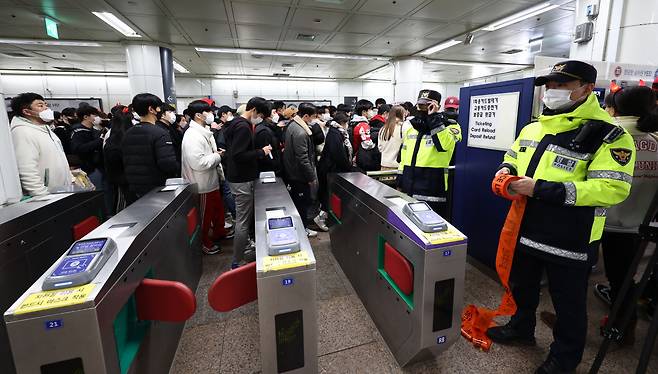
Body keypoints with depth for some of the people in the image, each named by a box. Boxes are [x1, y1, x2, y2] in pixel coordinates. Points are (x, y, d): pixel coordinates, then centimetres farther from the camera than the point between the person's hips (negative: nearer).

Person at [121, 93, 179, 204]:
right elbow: (169, 164, -26)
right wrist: (179, 169, -6)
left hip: (133, 190, 7)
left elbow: (125, 162, 11)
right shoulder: (160, 134, -17)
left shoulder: (127, 134, 6)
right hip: (157, 190, -7)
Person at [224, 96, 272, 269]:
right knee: (243, 222, -3)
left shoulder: (236, 123, 13)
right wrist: (261, 152, -18)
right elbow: (238, 155, -27)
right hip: (242, 180, -10)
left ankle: (245, 245, 37)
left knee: (244, 218, 22)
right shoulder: (243, 127, -19)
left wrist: (259, 151, 11)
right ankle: (237, 262, 6)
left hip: (238, 177, 10)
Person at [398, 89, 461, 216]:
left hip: (432, 193, -5)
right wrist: (400, 181, 17)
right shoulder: (409, 124, 12)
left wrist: (433, 118, -22)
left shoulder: (449, 125, -4)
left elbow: (445, 145, -27)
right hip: (408, 190, 6)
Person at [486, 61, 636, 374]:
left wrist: (540, 189, -30)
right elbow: (512, 156, 23)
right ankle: (521, 328, 49)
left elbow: (612, 188, -24)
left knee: (568, 303, 14)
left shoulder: (608, 135, -15)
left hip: (569, 241, -6)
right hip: (524, 231, 7)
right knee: (522, 285, 24)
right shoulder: (532, 130, 7)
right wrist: (505, 169, -2)